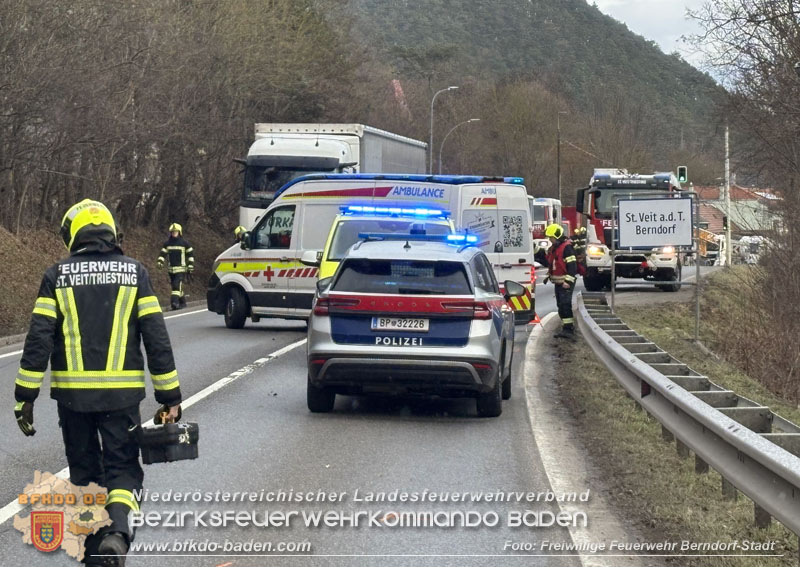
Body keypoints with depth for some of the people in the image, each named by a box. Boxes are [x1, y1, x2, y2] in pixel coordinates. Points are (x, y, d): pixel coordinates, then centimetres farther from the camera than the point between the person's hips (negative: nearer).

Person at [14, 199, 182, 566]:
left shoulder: (57, 275, 2)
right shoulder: (134, 273, 3)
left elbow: (39, 338, -3)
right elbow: (156, 337, 0)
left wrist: (25, 396, 1)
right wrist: (170, 395, 5)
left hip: (72, 394, 1)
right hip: (122, 394, -1)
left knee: (84, 470, 16)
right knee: (122, 469, 5)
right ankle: (117, 532, -21)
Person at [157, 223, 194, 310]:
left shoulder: (184, 243, 0)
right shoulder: (167, 243, 10)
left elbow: (190, 254, 6)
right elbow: (163, 254, 13)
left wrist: (190, 266, 1)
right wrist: (159, 262, -6)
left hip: (181, 268, -5)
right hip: (171, 269, 5)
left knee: (177, 285, -19)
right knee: (174, 286, 9)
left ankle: (175, 302, -25)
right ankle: (182, 302, 24)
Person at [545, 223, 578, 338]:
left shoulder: (566, 247, -16)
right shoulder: (553, 248, 14)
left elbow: (572, 265, -20)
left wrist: (568, 281, -23)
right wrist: (549, 275, 29)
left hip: (566, 282, -10)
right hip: (557, 282, 10)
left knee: (565, 304, -16)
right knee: (560, 305, 11)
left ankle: (568, 328, -18)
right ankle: (569, 327, 19)